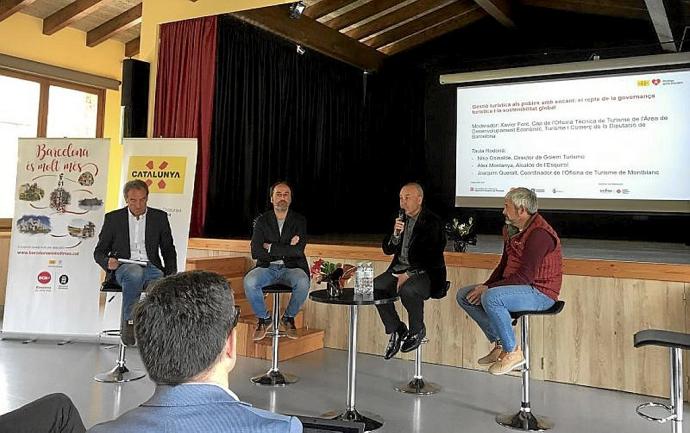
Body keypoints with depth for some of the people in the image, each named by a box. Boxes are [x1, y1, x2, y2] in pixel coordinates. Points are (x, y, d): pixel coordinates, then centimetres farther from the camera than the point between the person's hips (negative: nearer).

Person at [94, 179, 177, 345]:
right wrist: (107, 262, -11)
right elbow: (99, 252, 13)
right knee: (134, 273, -39)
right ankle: (129, 322, -27)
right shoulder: (113, 218, 12)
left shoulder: (159, 217, 15)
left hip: (151, 267, 1)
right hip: (124, 267, -1)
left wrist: (171, 275, 1)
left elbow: (168, 250, 18)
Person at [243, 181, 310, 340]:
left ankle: (289, 318, -3)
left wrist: (271, 248, -10)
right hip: (267, 268, 1)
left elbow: (298, 251, -11)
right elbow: (256, 252, -7)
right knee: (249, 281, -30)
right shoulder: (262, 220, 5)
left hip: (291, 268, -1)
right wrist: (286, 249, -12)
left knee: (303, 282, -34)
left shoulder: (299, 220, 3)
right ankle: (264, 318, -3)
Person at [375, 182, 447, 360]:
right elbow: (388, 250, 10)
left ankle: (417, 331, -7)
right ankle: (396, 330, 0)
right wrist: (395, 234, -10)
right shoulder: (400, 218, 10)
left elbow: (432, 257, -15)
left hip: (424, 272, -6)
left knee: (407, 290, -36)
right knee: (374, 286, -17)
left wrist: (408, 274, -19)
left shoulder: (432, 222, -9)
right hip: (399, 269, 6)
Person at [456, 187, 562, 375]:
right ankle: (499, 343, 3)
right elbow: (504, 265, 18)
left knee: (491, 298, -35)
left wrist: (488, 289, -22)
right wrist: (485, 286, 1)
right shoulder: (511, 229, 11)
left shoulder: (539, 233, -20)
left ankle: (513, 352, -16)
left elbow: (525, 276, -26)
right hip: (515, 287, 10)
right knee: (464, 295, 1)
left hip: (541, 293, -10)